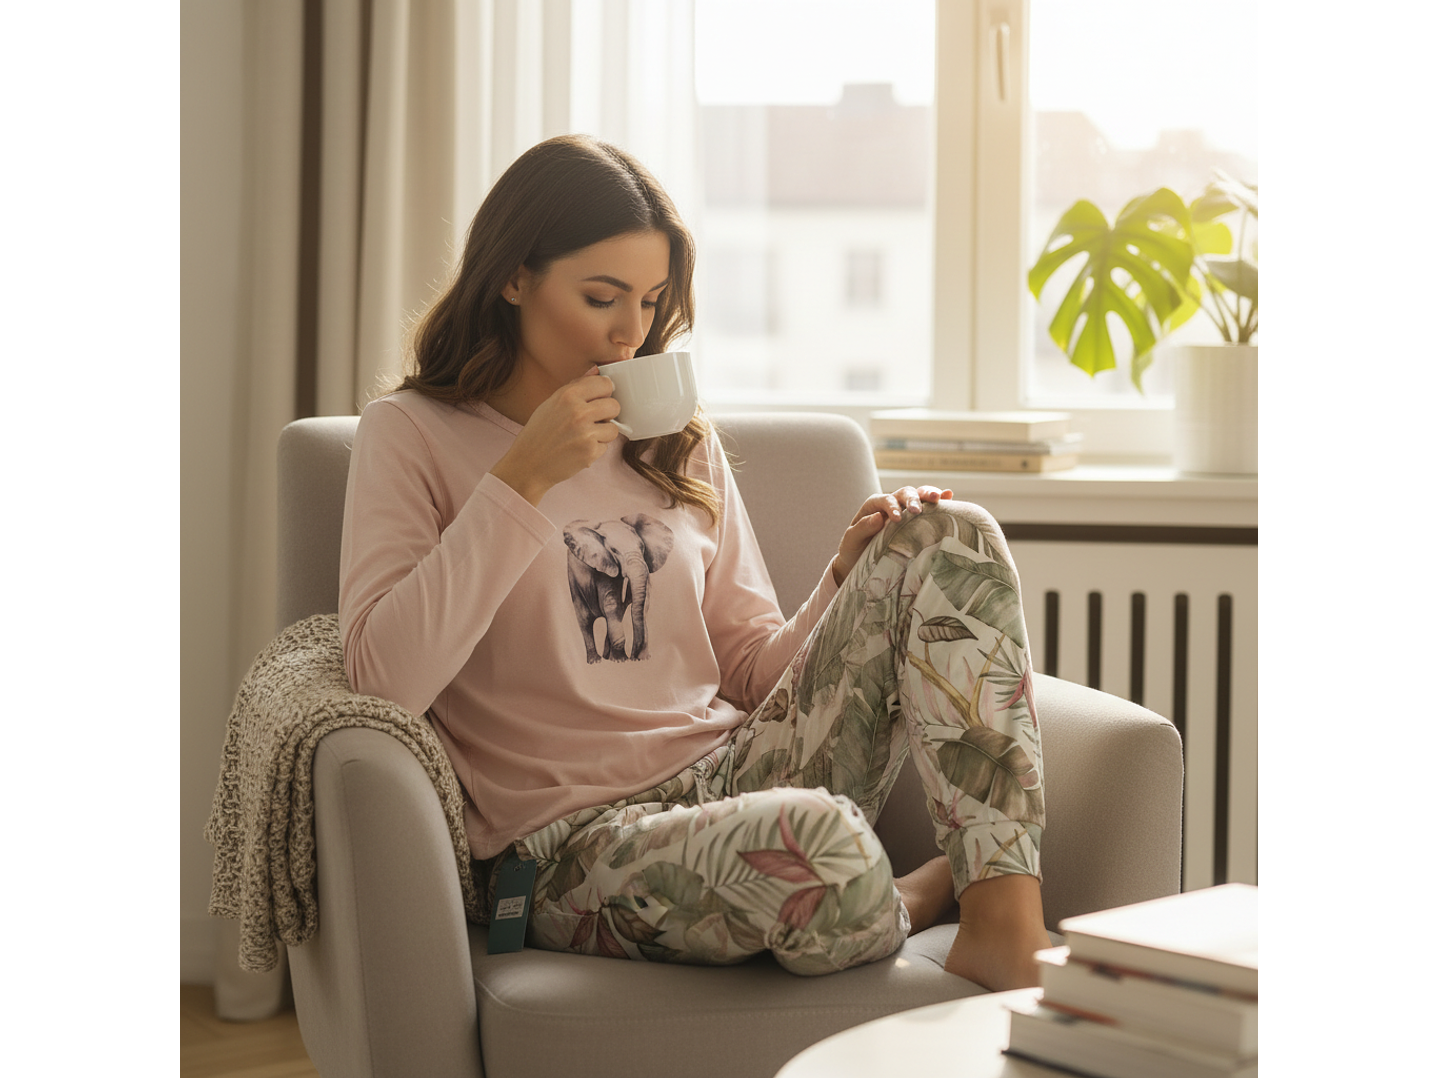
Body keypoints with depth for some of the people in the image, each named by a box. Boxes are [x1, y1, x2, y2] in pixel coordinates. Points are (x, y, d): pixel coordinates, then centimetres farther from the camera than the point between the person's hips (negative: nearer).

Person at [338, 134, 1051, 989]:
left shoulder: (680, 444, 17)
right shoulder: (412, 436, 2)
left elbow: (753, 669, 16)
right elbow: (384, 680, -13)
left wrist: (852, 578, -2)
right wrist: (522, 481, -14)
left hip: (732, 776, 6)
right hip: (576, 842, -6)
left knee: (954, 538, -11)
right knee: (817, 843, -40)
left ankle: (1004, 920, -19)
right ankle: (916, 898, -2)